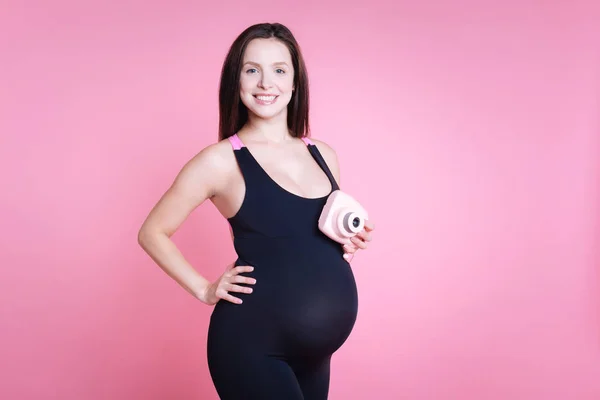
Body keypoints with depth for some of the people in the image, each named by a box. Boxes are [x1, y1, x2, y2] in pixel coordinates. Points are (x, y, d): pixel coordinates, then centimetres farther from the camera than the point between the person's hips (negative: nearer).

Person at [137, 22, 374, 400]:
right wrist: (204, 290, -6)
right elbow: (153, 233, 0)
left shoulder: (323, 155, 5)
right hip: (253, 346, -5)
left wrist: (351, 241, 0)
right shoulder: (221, 160, -9)